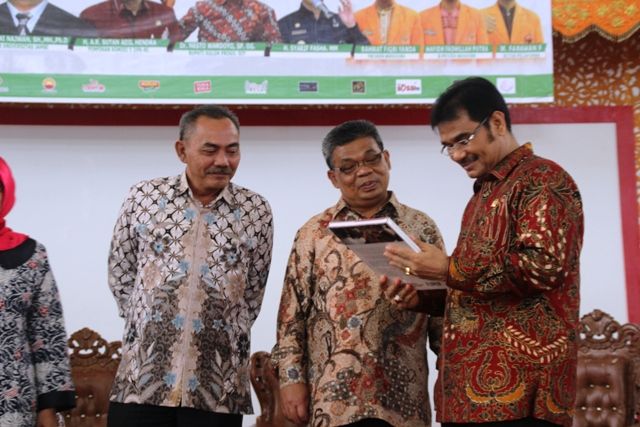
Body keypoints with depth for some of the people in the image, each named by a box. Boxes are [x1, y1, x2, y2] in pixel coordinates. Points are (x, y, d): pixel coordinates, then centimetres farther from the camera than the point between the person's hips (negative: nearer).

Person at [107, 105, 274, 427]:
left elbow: (253, 294, 10)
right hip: (140, 382, 0)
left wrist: (220, 335, 11)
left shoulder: (256, 212, 2)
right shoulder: (143, 197, 1)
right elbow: (120, 276, 11)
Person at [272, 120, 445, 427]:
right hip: (334, 397, -1)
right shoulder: (314, 234, 7)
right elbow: (292, 314, 6)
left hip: (403, 396, 1)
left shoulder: (421, 228, 10)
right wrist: (291, 378, -2)